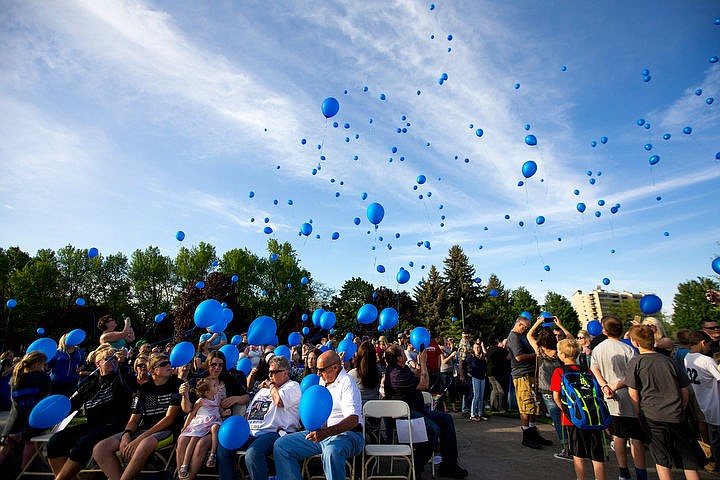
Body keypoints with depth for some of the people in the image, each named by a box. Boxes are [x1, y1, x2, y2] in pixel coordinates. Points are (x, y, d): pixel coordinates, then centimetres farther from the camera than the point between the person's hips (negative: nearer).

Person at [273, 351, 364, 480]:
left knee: (332, 452, -41)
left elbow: (353, 420, -24)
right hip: (319, 433, 8)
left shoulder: (347, 382, -12)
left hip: (345, 434, -8)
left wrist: (326, 433, -33)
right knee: (281, 445, -5)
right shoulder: (322, 381, 14)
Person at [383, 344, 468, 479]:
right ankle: (415, 469, -12)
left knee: (446, 419, 6)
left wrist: (420, 363, 11)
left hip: (416, 409, 11)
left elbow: (416, 377, 25)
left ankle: (449, 464, 11)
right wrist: (423, 363, -12)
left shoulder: (403, 368, 11)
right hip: (405, 414, -11)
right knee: (433, 429, -30)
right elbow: (424, 385, -20)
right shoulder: (397, 374, -23)